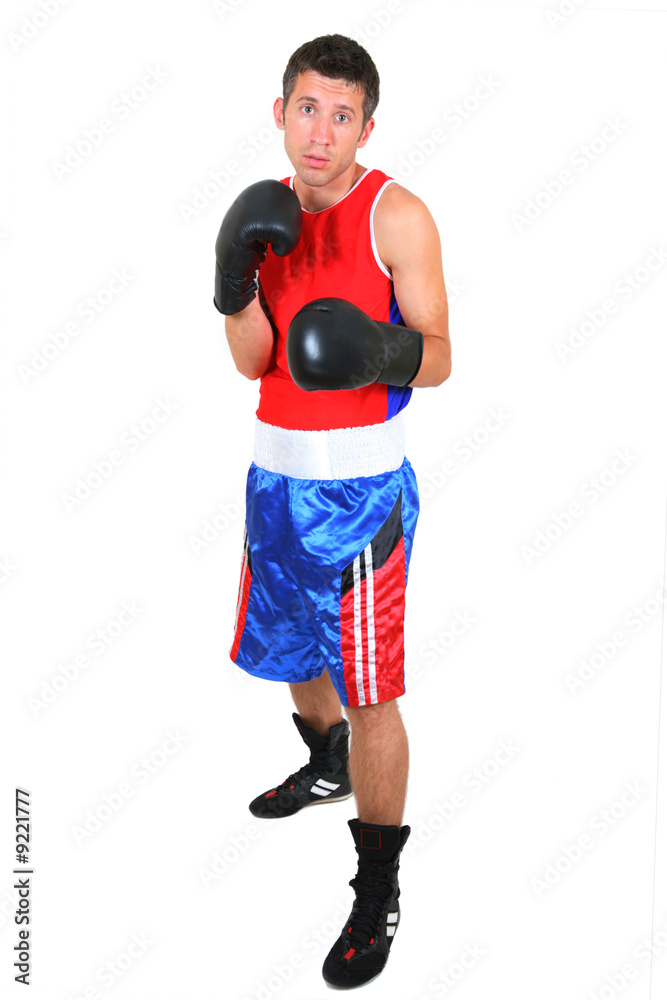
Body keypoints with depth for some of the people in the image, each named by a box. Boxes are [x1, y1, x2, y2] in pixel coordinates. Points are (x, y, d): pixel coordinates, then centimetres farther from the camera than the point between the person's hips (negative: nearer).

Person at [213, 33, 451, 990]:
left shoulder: (398, 215, -11)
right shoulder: (270, 210, 6)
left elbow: (437, 359, -11)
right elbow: (253, 361, 3)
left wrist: (383, 352, -32)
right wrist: (233, 276, -13)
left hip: (359, 487, -7)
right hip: (276, 473, 7)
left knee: (369, 689, -4)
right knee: (288, 647, 25)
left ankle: (379, 891, 12)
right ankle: (327, 764, 54)